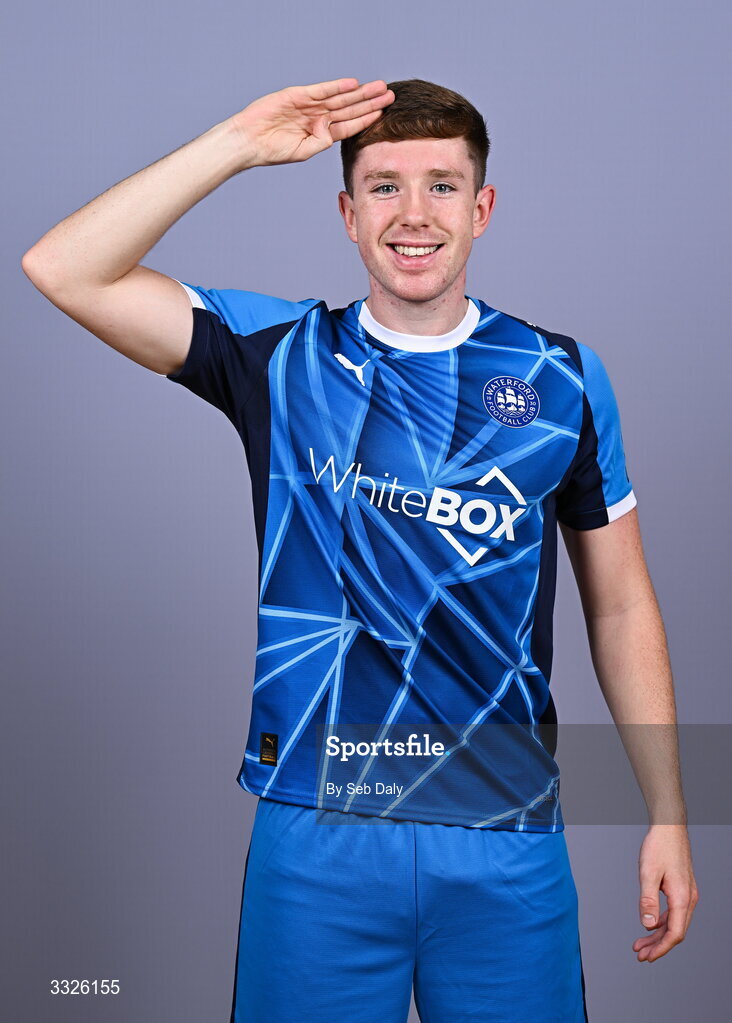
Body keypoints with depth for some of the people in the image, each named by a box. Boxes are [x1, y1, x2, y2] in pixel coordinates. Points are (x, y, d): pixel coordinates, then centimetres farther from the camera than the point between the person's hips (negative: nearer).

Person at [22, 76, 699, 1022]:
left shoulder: (561, 378, 2)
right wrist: (239, 143, -11)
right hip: (314, 832, 0)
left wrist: (667, 819, 5)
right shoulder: (282, 353, 1)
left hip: (504, 837, 1)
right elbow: (63, 271, -9)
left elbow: (621, 609, 7)